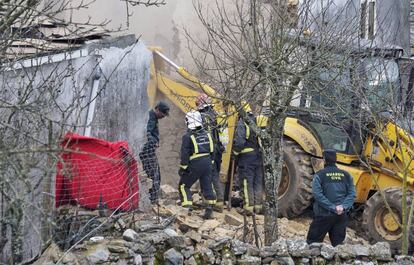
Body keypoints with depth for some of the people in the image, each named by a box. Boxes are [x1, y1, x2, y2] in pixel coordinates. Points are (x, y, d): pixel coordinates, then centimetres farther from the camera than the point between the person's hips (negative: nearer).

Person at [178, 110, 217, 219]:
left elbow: (184, 153, -11)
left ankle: (187, 206, -5)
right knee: (207, 186, 13)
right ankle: (210, 208, 10)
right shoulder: (206, 134, 8)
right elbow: (212, 151, 14)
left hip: (195, 165, -5)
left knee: (184, 185, 7)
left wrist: (183, 168, -4)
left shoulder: (188, 136, -10)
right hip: (207, 163, 5)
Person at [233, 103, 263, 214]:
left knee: (247, 183, 2)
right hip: (259, 156, 6)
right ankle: (258, 206, 18)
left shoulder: (241, 123, -14)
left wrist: (235, 151, -5)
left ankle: (248, 207, 3)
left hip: (246, 156, -6)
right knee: (258, 182, 13)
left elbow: (239, 142, -22)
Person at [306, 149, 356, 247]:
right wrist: (344, 206, -11)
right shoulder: (346, 175, 7)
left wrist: (333, 207, -15)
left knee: (313, 242, 4)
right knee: (338, 244, 9)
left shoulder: (319, 175, -4)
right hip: (342, 216, 4)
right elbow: (351, 194, -1)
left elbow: (318, 195, -14)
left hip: (324, 214, -4)